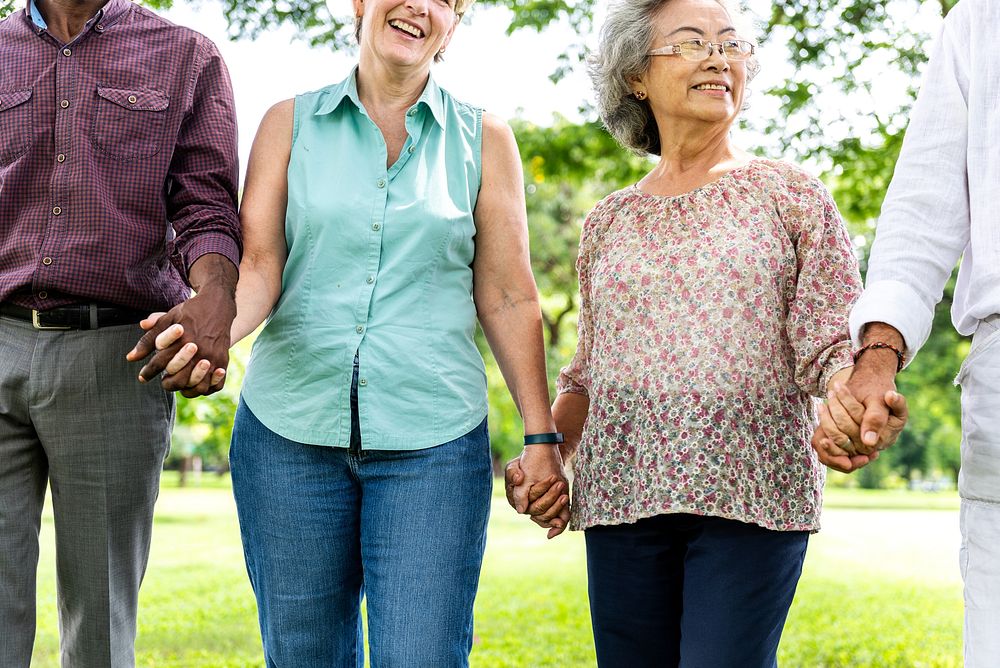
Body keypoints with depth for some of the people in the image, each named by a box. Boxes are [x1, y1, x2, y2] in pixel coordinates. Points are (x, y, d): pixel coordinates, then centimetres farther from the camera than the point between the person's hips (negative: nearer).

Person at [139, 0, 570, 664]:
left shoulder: (484, 140, 8)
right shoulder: (290, 124, 8)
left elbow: (508, 299, 7)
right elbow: (259, 264, 0)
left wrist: (542, 437, 2)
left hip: (432, 441, -1)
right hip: (290, 432, 1)